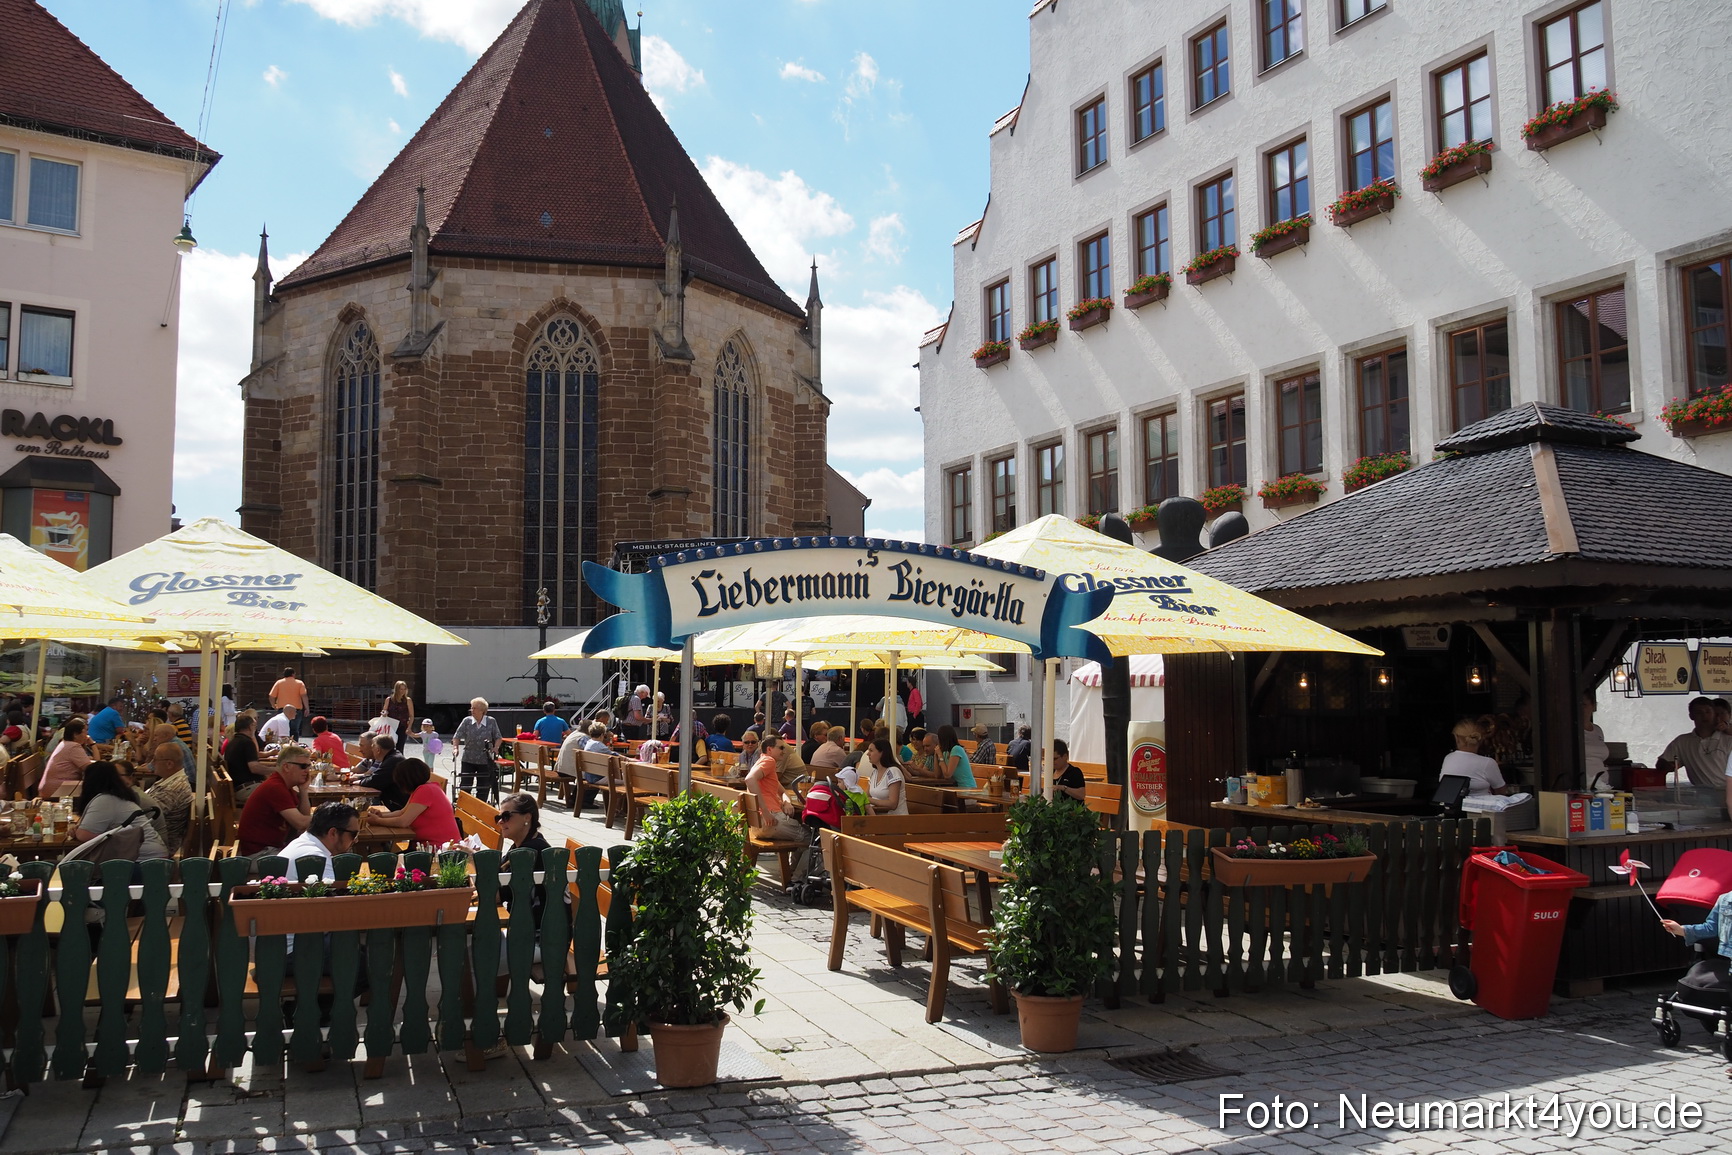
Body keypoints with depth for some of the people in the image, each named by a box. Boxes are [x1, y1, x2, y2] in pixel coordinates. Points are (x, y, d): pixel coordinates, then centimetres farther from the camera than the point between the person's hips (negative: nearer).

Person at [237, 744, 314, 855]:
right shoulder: (275, 788, -21)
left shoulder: (285, 786, 11)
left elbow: (305, 816, 7)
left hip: (276, 845, 10)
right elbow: (300, 823, -26)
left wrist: (303, 789, -2)